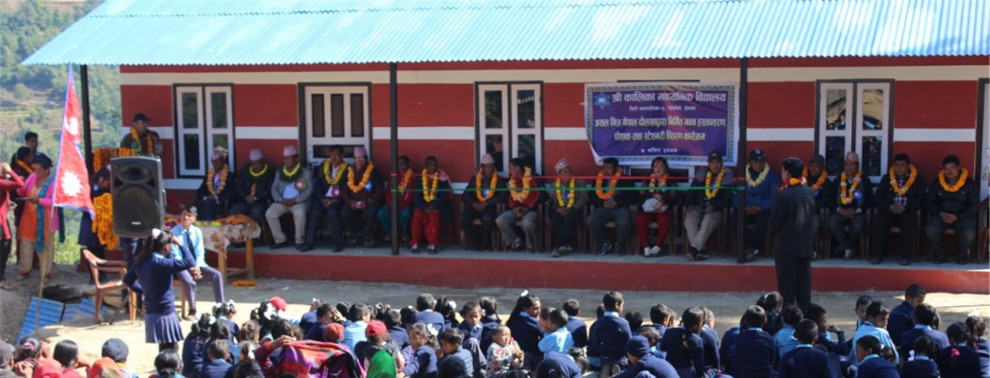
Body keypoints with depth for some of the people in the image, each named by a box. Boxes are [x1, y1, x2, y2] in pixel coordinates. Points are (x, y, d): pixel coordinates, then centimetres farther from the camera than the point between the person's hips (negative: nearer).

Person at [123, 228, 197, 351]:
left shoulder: (141, 262, 5)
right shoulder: (161, 263, -20)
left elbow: (128, 280, 20)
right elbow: (190, 262, -24)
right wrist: (180, 244, -12)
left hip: (151, 313, 8)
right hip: (164, 314, -8)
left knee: (165, 352, 17)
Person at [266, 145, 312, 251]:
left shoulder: (305, 172, 5)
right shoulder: (279, 172, 18)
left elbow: (309, 190, -4)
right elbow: (274, 189, 12)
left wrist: (295, 200, -16)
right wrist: (280, 200, -9)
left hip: (299, 202, -4)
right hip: (282, 202, 4)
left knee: (300, 213, -37)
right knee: (269, 213, -24)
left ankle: (299, 241, -17)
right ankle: (280, 240, -8)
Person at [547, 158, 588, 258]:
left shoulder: (579, 182, 8)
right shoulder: (554, 185, 15)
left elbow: (583, 198, -4)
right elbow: (552, 201, 6)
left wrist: (570, 209, -19)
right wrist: (558, 209, -17)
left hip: (575, 211, -2)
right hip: (560, 211, 2)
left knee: (569, 218, -37)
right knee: (556, 219, -34)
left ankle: (556, 247, -38)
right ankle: (565, 245, -33)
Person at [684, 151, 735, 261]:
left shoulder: (727, 176, 4)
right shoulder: (702, 175, 15)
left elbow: (728, 197, -3)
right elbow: (692, 191, 15)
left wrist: (714, 206, -18)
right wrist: (690, 204, -5)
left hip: (716, 210, -3)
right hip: (699, 207, 3)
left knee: (708, 220, -37)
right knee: (689, 219, -29)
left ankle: (694, 249, -40)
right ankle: (700, 250, -32)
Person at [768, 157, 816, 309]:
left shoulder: (783, 195, -16)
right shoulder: (809, 193, 3)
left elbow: (775, 222, -13)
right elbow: (813, 217, 9)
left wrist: (773, 232, 7)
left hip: (786, 247, -6)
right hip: (806, 245, 6)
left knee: (787, 286, 1)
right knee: (804, 285, 9)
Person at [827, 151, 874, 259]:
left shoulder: (865, 181, 8)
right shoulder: (838, 181, 14)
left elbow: (869, 201, 4)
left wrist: (856, 211, -9)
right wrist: (839, 209, -8)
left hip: (857, 213, -2)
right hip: (841, 212, 2)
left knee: (857, 226, -35)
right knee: (832, 224, -30)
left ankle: (844, 246, -5)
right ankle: (847, 248, -9)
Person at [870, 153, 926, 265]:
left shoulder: (918, 180, 12)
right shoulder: (886, 179, 17)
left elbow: (920, 200, 2)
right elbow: (877, 196, 7)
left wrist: (905, 208, -15)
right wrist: (889, 206, -12)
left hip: (907, 212, -1)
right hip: (888, 211, 2)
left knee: (911, 222, -35)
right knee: (878, 220, -31)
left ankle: (905, 256, -23)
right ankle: (877, 254, -22)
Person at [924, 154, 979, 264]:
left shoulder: (969, 183, 0)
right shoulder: (937, 183, 7)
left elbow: (975, 206, -3)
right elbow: (929, 202, 8)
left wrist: (957, 217, -15)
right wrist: (941, 214, -12)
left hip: (962, 216, -1)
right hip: (941, 215, 2)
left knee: (969, 235, -33)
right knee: (930, 230, -31)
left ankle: (960, 255, 2)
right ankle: (940, 255, -2)